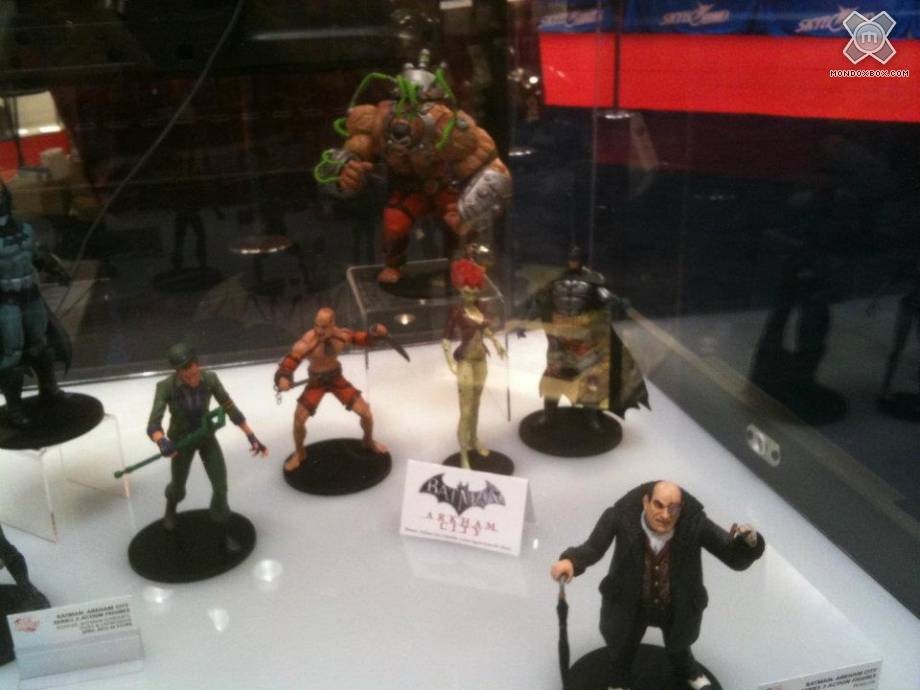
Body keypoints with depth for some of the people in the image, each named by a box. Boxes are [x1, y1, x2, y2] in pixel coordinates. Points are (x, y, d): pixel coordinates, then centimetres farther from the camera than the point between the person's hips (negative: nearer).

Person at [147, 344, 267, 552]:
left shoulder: (210, 378, -27)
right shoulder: (165, 387, -33)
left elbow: (230, 408, -17)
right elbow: (152, 426, -39)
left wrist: (252, 437, -20)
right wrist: (162, 442, -62)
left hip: (207, 437, 1)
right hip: (181, 440, -1)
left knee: (221, 488, -1)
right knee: (178, 487, 22)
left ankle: (224, 533, 24)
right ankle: (171, 507, 61)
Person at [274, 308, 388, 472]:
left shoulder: (342, 335, -20)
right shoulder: (306, 342, -32)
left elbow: (364, 339, -3)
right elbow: (288, 364, -33)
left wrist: (375, 332, -25)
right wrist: (283, 379, -55)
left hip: (336, 378, 2)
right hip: (316, 381, -2)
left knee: (365, 412, 1)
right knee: (299, 418, -13)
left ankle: (369, 441, 34)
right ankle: (299, 454, 17)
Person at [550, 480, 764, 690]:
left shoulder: (694, 521, -33)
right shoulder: (622, 515, -34)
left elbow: (734, 557, -28)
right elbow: (593, 548, -21)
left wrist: (749, 541, -51)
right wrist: (570, 561, -41)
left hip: (677, 605, 1)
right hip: (630, 603, -1)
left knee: (678, 644, 34)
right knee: (623, 647, 29)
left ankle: (686, 669, 72)